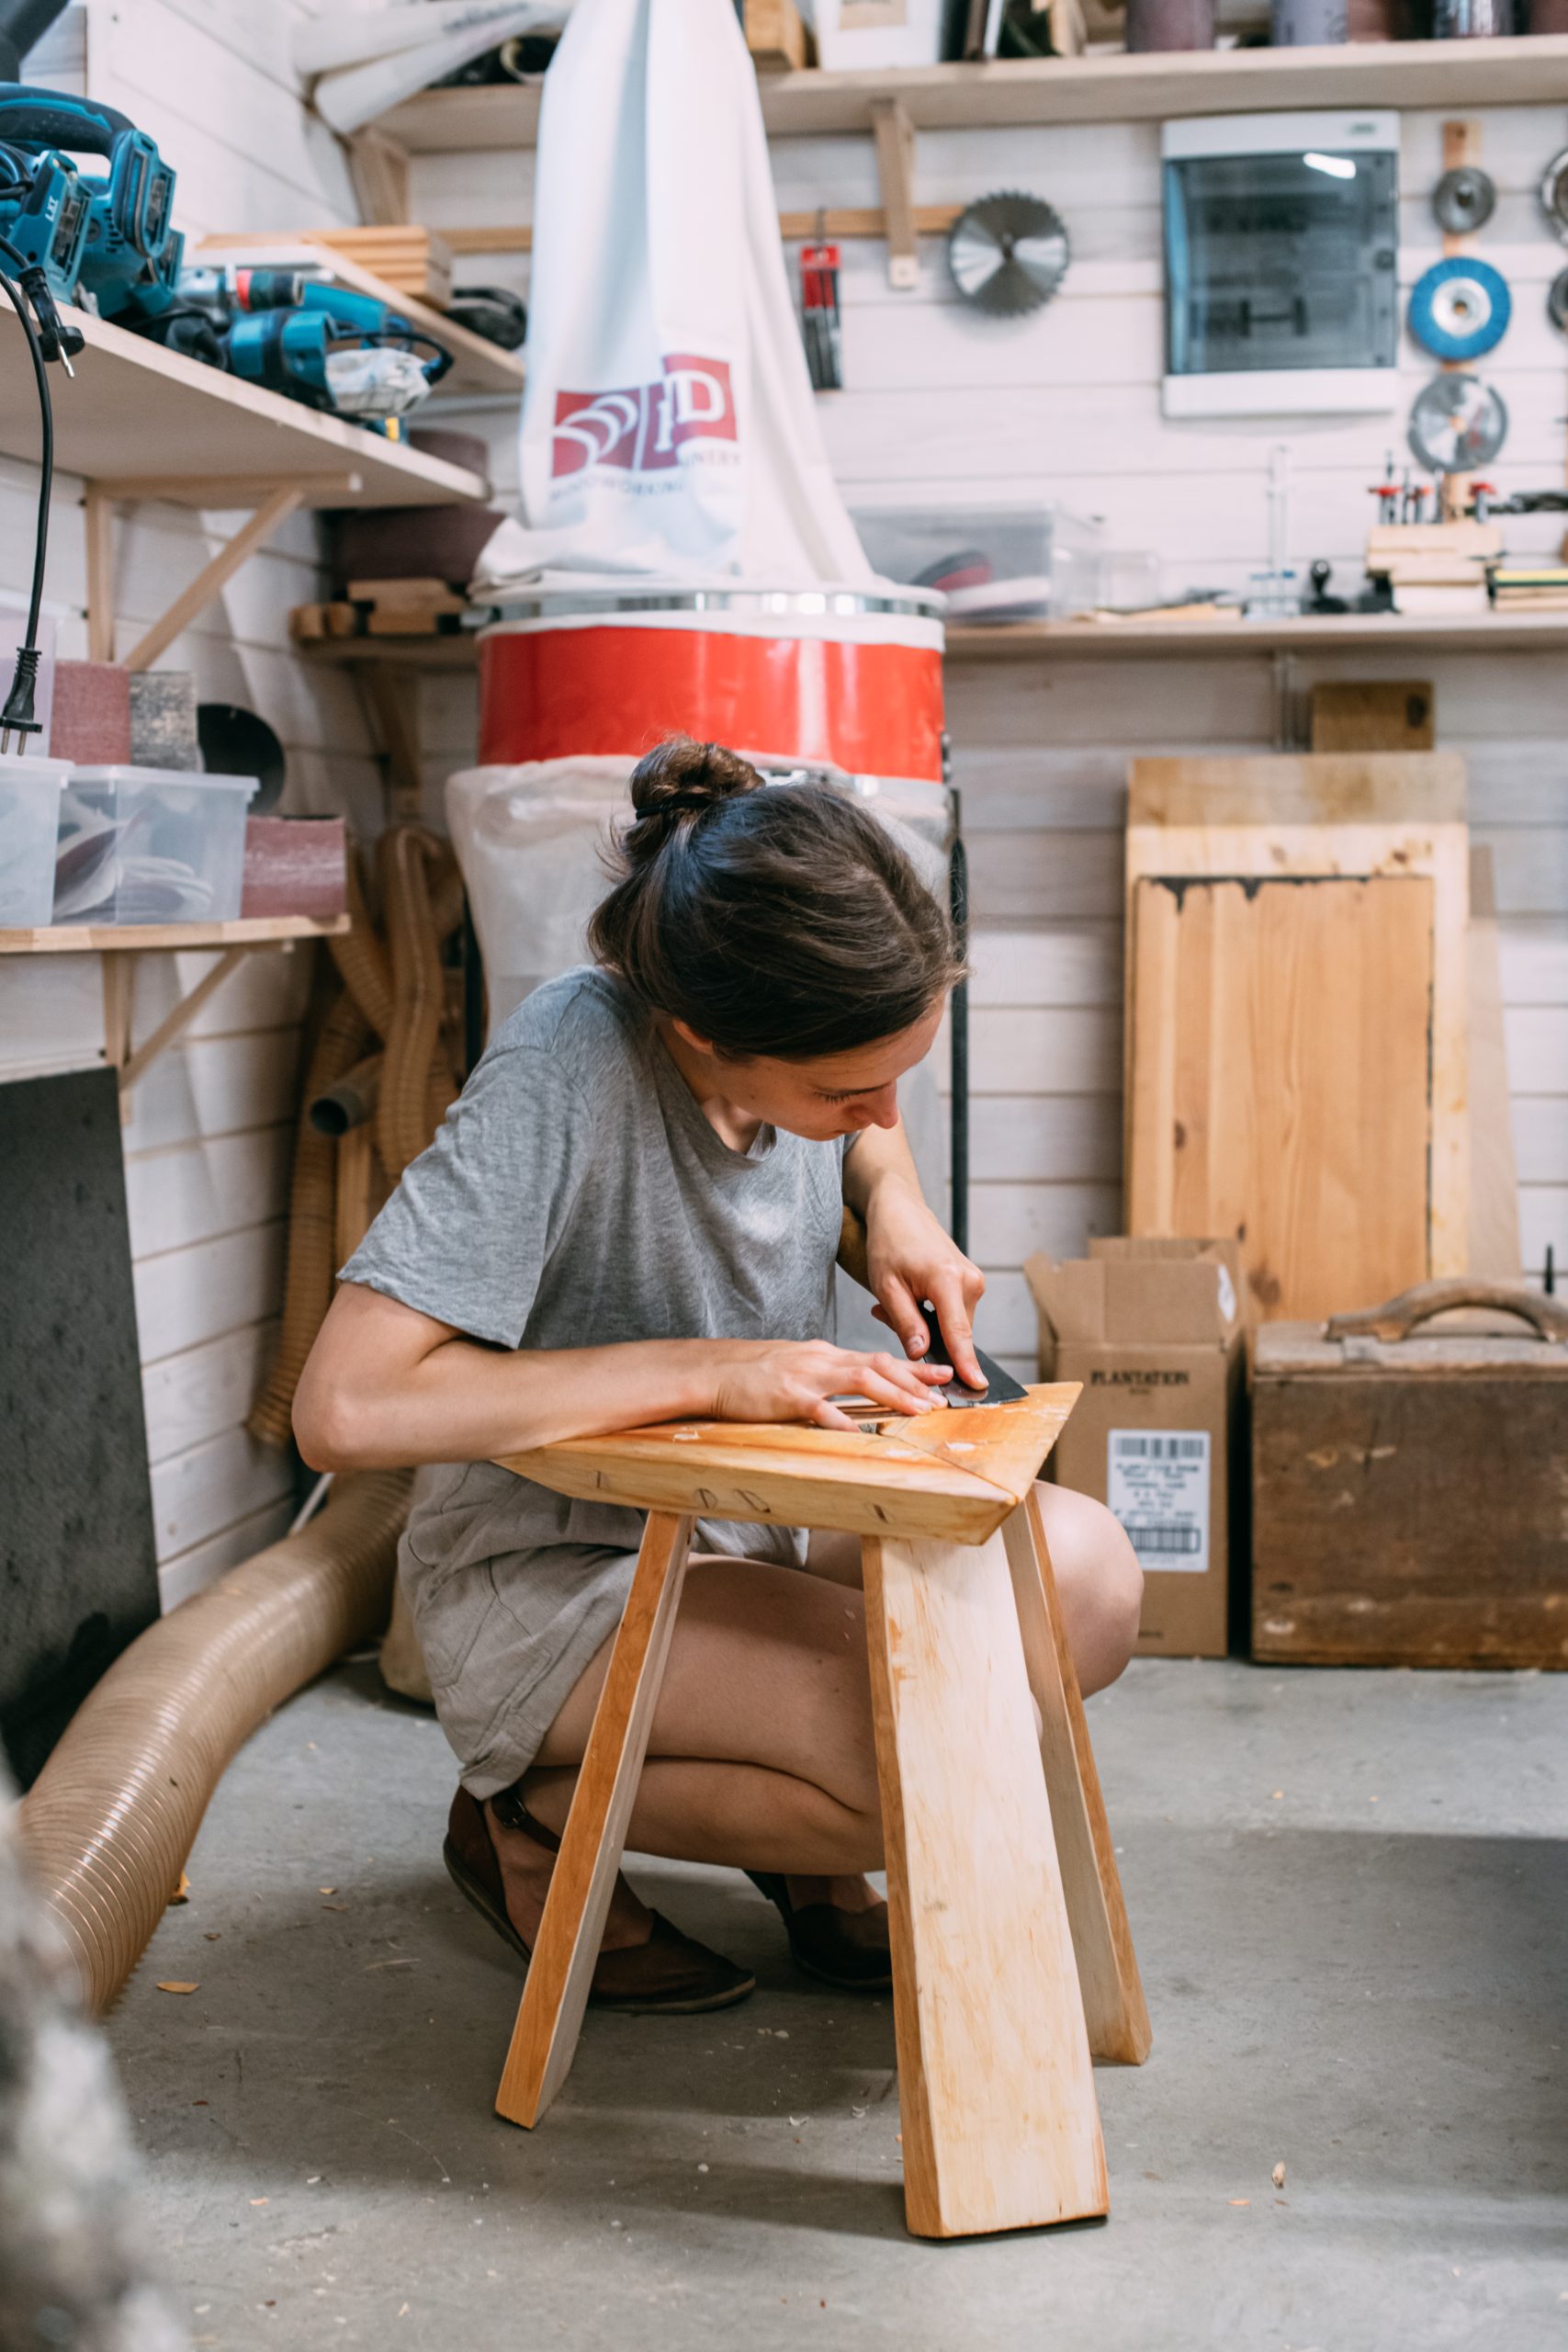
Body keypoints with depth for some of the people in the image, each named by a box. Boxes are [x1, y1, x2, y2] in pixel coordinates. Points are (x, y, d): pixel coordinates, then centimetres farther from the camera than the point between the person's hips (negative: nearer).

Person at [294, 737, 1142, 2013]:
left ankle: (812, 1855, 10)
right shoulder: (571, 1062, -29)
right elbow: (343, 1409, -36)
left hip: (758, 1526, 7)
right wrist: (705, 1370, -34)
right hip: (553, 1580, -7)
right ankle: (535, 1814, -1)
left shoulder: (815, 1035, -8)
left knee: (1089, 1576, -14)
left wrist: (895, 1200, -5)